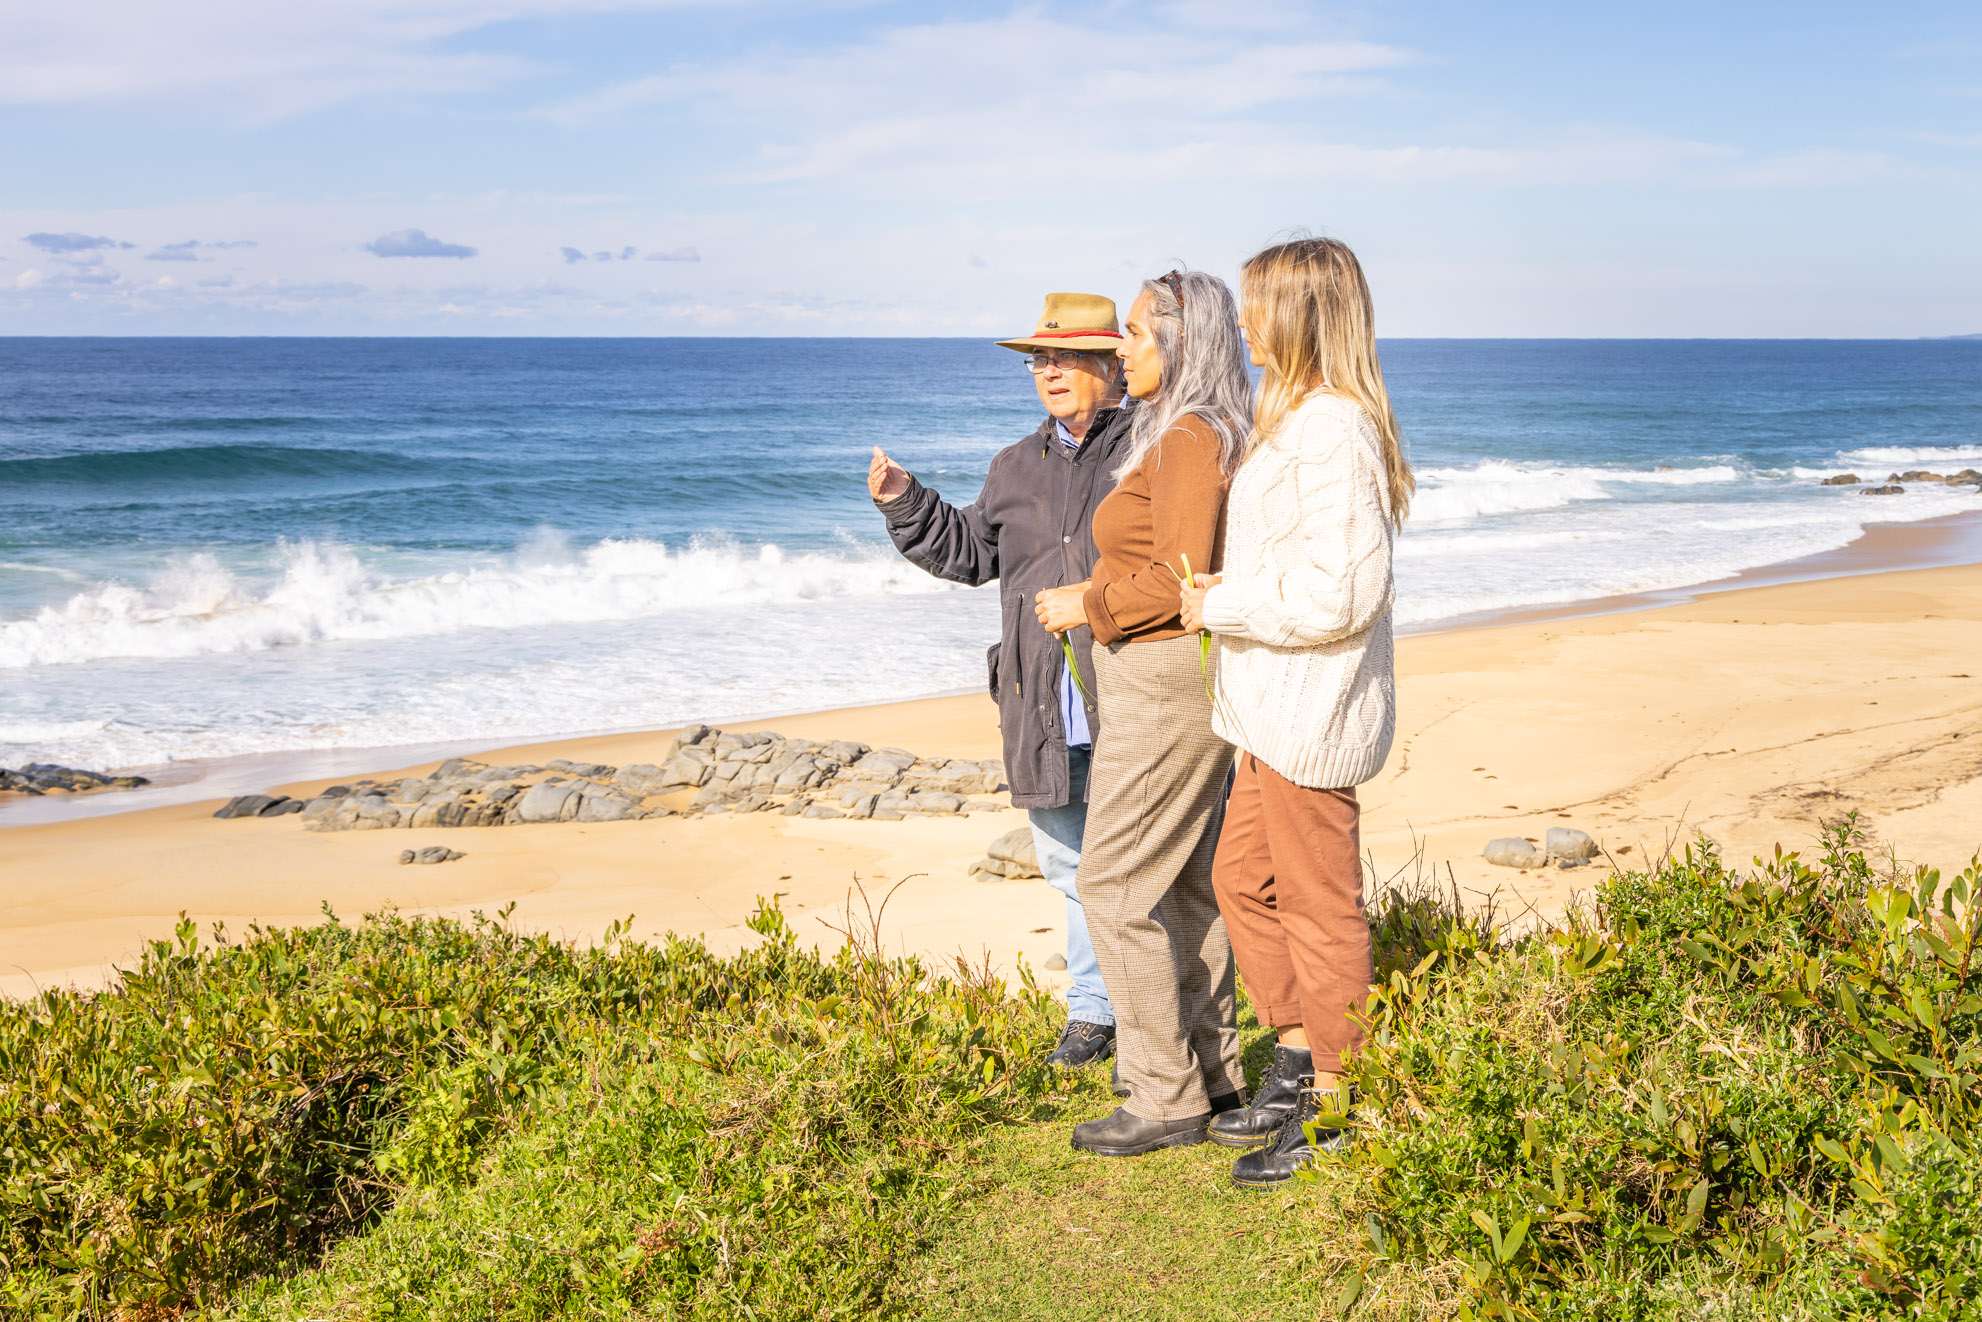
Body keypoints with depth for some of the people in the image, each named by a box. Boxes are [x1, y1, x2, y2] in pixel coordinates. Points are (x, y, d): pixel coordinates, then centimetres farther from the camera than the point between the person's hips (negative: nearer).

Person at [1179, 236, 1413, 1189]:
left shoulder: (1333, 433, -21)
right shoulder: (1300, 421, 12)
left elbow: (1333, 594, -25)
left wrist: (1220, 605, -15)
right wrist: (1224, 592, 9)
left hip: (1310, 717, -10)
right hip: (1277, 710, 10)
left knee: (1320, 911, 2)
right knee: (1243, 879, 18)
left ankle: (1337, 1116, 15)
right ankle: (1298, 1065, 31)